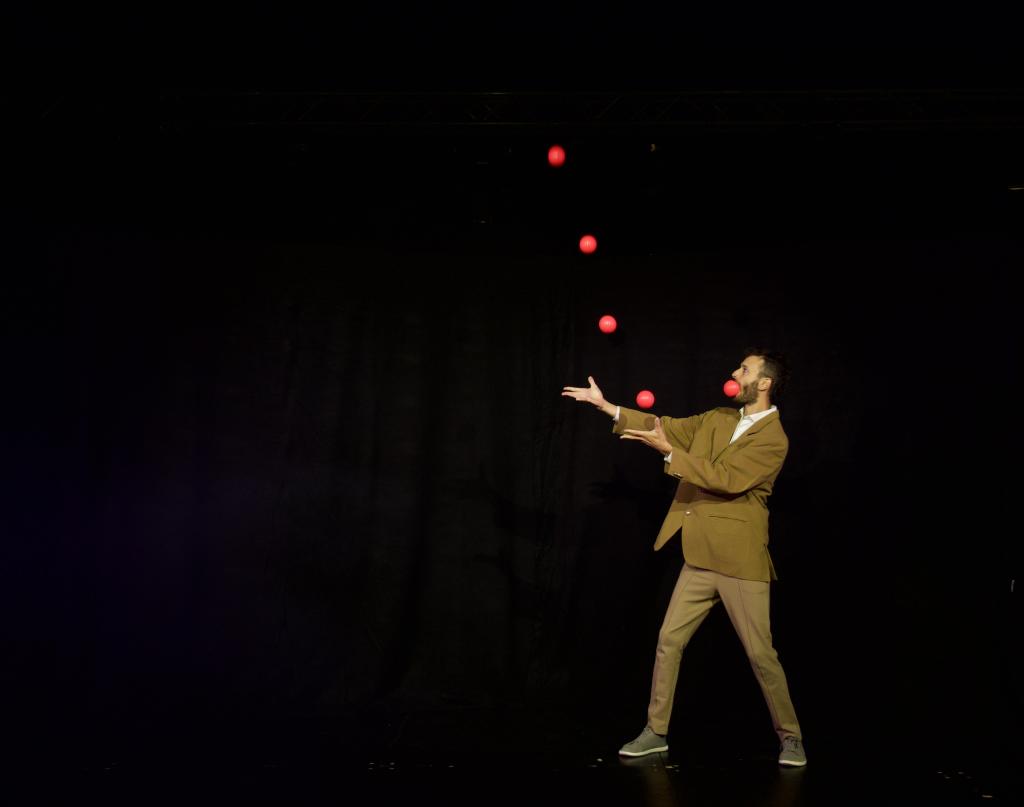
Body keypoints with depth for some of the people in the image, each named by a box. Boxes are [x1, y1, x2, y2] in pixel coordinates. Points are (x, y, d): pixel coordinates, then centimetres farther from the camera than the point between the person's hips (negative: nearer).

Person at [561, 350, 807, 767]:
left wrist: (669, 451, -25)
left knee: (760, 654, 0)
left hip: (740, 561, -7)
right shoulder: (717, 418, 11)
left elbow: (728, 479, -22)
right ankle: (656, 732, 17)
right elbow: (667, 426, 13)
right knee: (669, 641, 7)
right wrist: (605, 405, 9)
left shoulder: (773, 439, -12)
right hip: (700, 559, 7)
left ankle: (790, 737, 18)